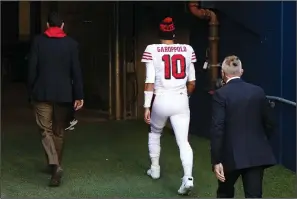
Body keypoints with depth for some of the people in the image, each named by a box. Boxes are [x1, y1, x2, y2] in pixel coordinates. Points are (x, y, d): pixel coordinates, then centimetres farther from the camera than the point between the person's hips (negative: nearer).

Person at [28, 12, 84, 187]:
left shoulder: (38, 41, 0)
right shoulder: (71, 43, 1)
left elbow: (32, 68, -2)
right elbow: (76, 71, -2)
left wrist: (31, 91, 7)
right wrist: (79, 95, 1)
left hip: (42, 93, -1)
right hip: (63, 93, 1)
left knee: (46, 130, 1)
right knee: (59, 131, 14)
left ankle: (55, 165, -17)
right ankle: (56, 165, 24)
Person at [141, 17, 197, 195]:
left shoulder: (152, 50, -6)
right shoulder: (187, 50, 2)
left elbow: (150, 82, -9)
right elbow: (192, 83, 8)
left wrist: (147, 106, -4)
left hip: (161, 99, -1)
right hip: (181, 100, 1)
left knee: (155, 133, 25)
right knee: (183, 141, 1)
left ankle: (155, 169, 33)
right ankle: (188, 177, -15)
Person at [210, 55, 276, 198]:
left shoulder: (221, 94, -9)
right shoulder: (258, 91, 4)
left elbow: (217, 129, -14)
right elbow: (269, 123, 9)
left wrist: (216, 161, -12)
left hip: (232, 154, -2)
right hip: (257, 154, 3)